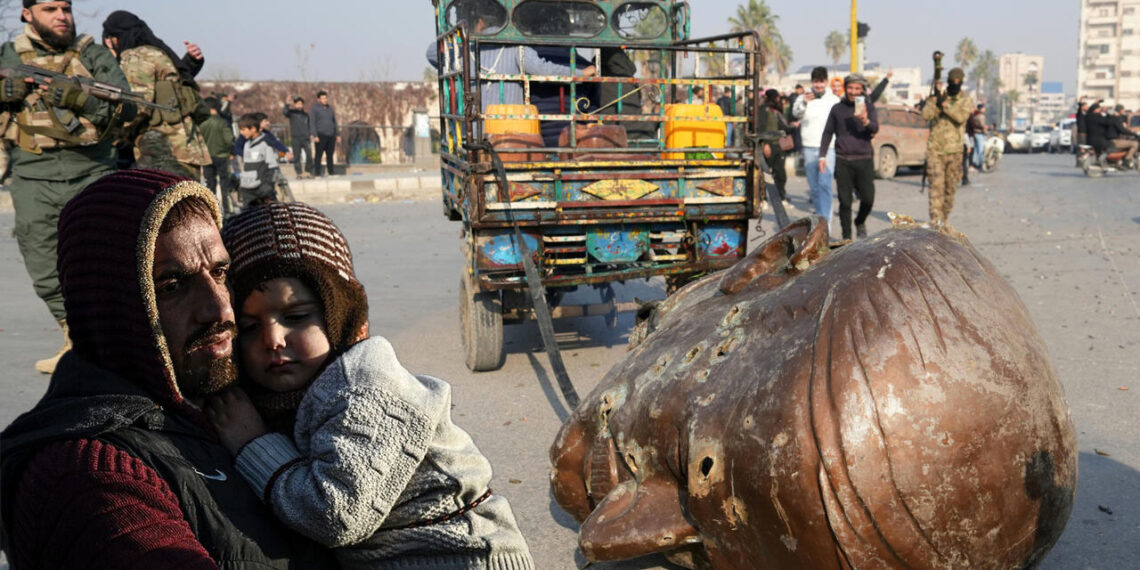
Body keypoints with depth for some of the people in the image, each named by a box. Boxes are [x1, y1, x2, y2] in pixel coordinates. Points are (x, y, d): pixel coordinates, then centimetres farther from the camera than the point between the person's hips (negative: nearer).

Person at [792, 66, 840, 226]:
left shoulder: (834, 100, 6)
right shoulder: (804, 98, 3)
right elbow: (796, 113, -17)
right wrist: (804, 103, -37)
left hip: (829, 148, -1)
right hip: (809, 148, 1)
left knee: (825, 184, -16)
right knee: (814, 186, 8)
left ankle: (825, 220, -19)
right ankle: (820, 215, 23)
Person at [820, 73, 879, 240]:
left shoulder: (868, 106, 5)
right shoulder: (837, 109, 8)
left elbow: (875, 129, -9)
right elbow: (828, 133, 15)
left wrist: (866, 121, -32)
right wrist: (822, 156, 6)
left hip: (864, 160, 0)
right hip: (843, 161, 1)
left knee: (868, 199, -4)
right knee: (845, 201, 1)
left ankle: (860, 222, 25)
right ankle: (847, 236, 10)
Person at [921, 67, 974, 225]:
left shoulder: (966, 100, 7)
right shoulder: (937, 96, 7)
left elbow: (961, 117, -13)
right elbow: (926, 115, -8)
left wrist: (944, 105, -16)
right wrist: (935, 100, -19)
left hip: (954, 149, 2)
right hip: (935, 148, -2)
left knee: (951, 186, 9)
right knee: (936, 183, -13)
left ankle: (945, 217, 22)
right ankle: (935, 218, -18)